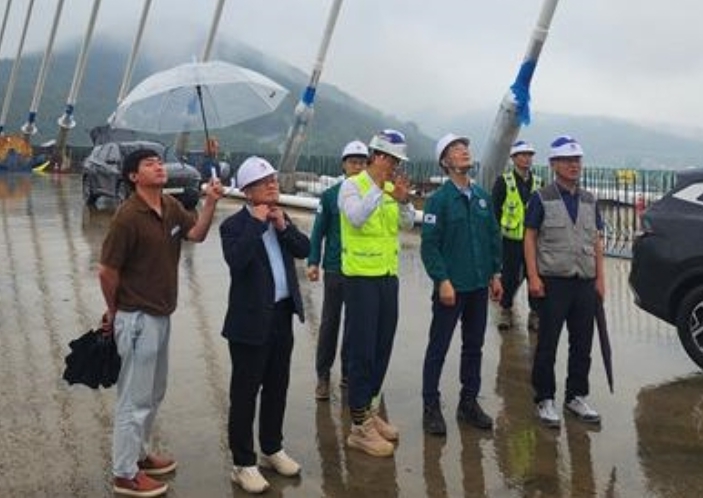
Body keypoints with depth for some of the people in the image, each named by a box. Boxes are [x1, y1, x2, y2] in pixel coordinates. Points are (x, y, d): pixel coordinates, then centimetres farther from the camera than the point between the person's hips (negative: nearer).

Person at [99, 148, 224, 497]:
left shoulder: (171, 206, 5)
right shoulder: (129, 217, -20)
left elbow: (197, 233, -7)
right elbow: (107, 271, -16)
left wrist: (210, 202, -20)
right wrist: (114, 312, -4)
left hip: (161, 315, 9)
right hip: (137, 318, -9)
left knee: (154, 393, 21)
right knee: (135, 398, 2)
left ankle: (138, 454, 37)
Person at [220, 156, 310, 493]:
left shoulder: (280, 218, 10)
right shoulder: (234, 225, -11)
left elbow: (304, 250, 3)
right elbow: (236, 260, -29)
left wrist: (284, 226, -10)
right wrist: (257, 223, -23)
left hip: (283, 315, 7)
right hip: (251, 320, -7)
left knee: (277, 388, 18)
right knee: (244, 393, 4)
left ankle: (272, 450, 34)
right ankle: (243, 464, 15)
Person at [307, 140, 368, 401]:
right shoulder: (330, 195, -1)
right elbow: (319, 231, 0)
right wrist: (313, 262, -7)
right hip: (335, 269, -1)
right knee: (329, 322, 4)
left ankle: (348, 373, 23)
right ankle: (323, 376, 14)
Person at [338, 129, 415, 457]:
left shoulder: (392, 189, 10)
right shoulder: (353, 185, -8)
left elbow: (407, 224, 1)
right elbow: (356, 218, -25)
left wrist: (403, 201, -16)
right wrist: (379, 187, -26)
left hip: (388, 276, 7)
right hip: (361, 277, -7)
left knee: (382, 348, 14)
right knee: (362, 350, -3)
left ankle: (369, 411, 29)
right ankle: (359, 427, 5)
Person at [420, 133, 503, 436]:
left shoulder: (483, 196, 8)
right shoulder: (439, 199, -9)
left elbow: (494, 237, 14)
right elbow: (429, 244, -12)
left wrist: (495, 274, 11)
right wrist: (442, 281, -17)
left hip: (479, 286, 6)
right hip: (451, 287, -6)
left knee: (474, 346, 14)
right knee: (438, 348, 3)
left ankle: (469, 403, 27)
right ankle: (431, 407, 14)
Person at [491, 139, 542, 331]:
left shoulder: (538, 183, 8)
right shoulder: (503, 181, -2)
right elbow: (494, 211, -1)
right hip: (511, 240, -3)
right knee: (510, 278, 4)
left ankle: (535, 314, 17)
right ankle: (505, 310, 24)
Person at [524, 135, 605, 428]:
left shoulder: (589, 200, 14)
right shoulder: (542, 198, -1)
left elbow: (597, 241, 15)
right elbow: (530, 238, -4)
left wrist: (600, 278, 8)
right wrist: (533, 276, -12)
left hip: (585, 283, 5)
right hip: (553, 282, -5)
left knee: (582, 344, 11)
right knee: (547, 346, 3)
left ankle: (577, 397, 25)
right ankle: (545, 400, 13)